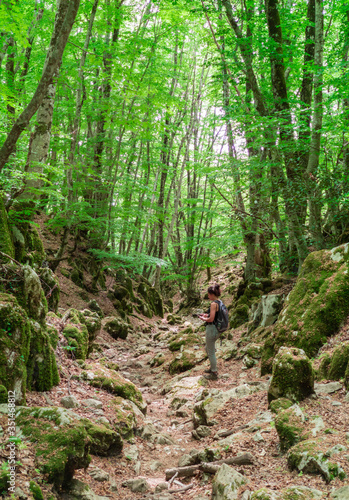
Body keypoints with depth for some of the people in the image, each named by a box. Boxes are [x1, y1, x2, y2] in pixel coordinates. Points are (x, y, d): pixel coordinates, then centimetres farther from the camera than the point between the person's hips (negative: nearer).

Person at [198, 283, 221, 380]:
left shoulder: (214, 303, -20)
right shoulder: (219, 302, 7)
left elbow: (211, 319, -23)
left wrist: (203, 318, -6)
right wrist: (207, 315, 13)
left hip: (212, 328, -10)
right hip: (216, 329, 10)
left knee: (211, 352, 4)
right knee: (208, 349, 26)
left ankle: (214, 374, 14)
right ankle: (213, 368, 39)